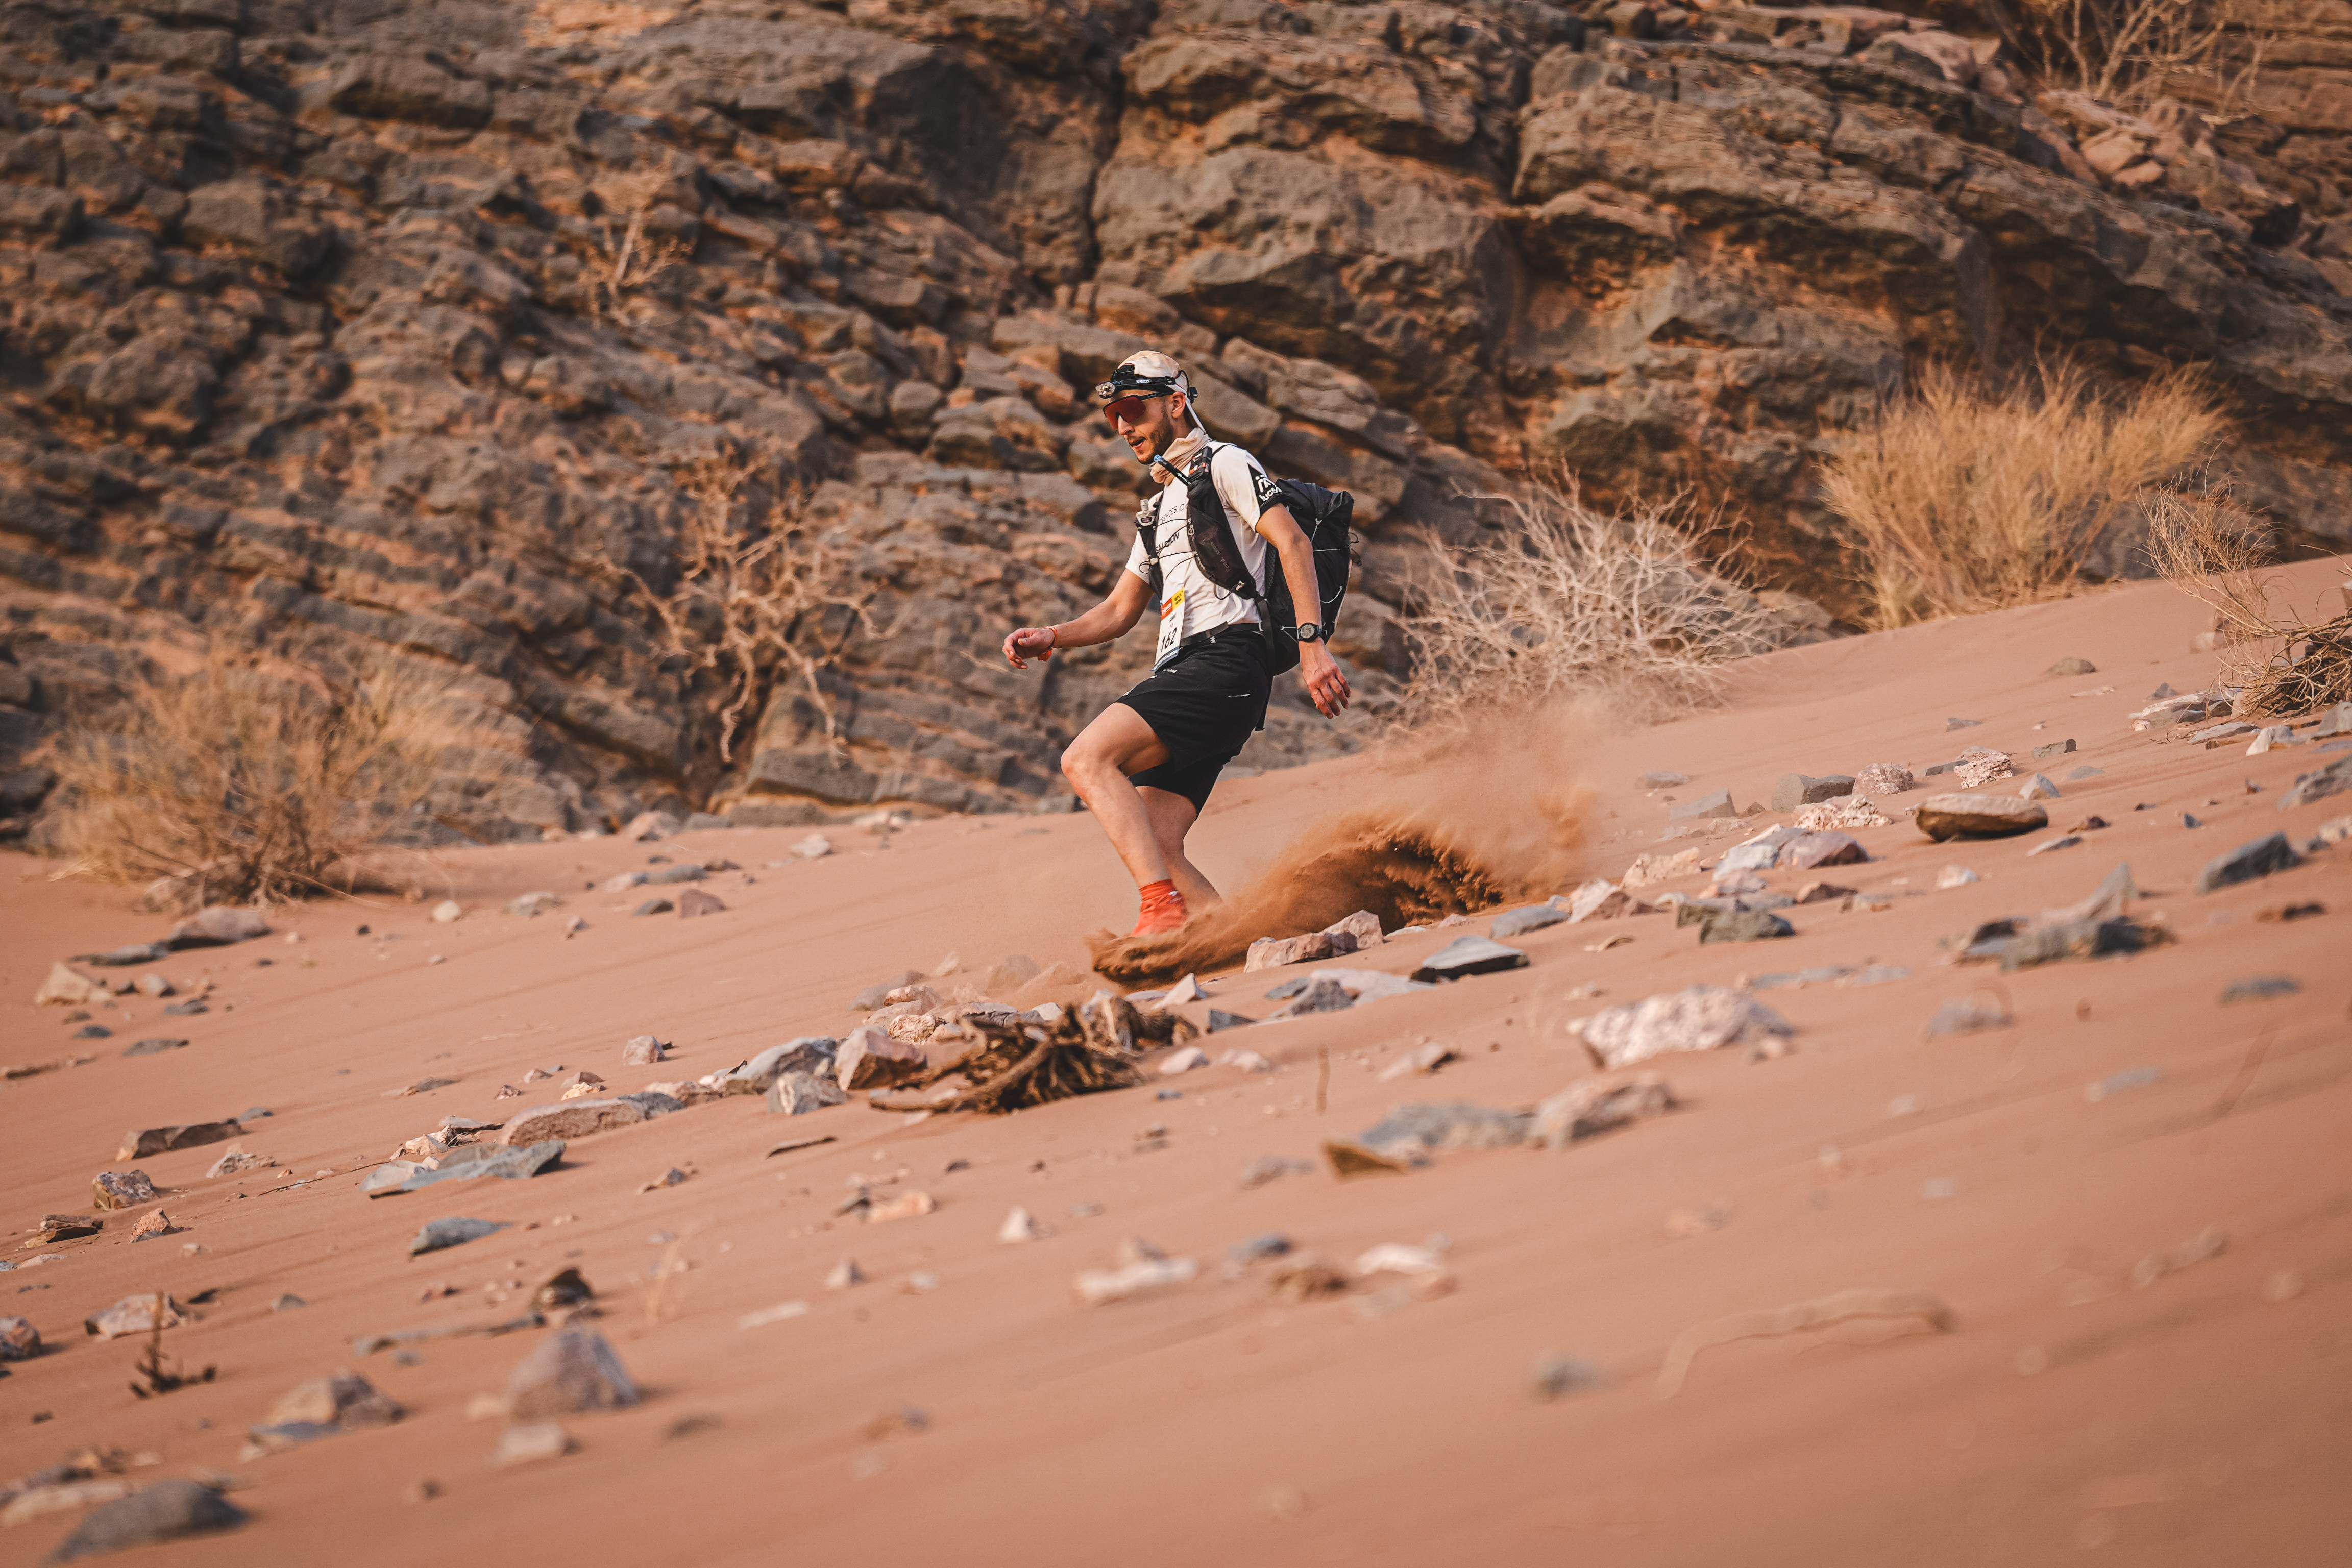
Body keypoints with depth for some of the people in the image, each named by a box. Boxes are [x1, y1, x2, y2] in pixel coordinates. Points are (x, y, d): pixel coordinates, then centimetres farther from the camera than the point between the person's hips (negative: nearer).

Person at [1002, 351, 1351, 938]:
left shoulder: (1225, 464, 5)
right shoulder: (1160, 505, 31)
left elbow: (1292, 542, -8)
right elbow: (1121, 610, 31)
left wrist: (1312, 644, -18)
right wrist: (1051, 638, 12)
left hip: (1224, 662, -9)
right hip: (1181, 669, 9)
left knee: (1086, 760, -25)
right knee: (1154, 851, -4)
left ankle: (1165, 912, -33)